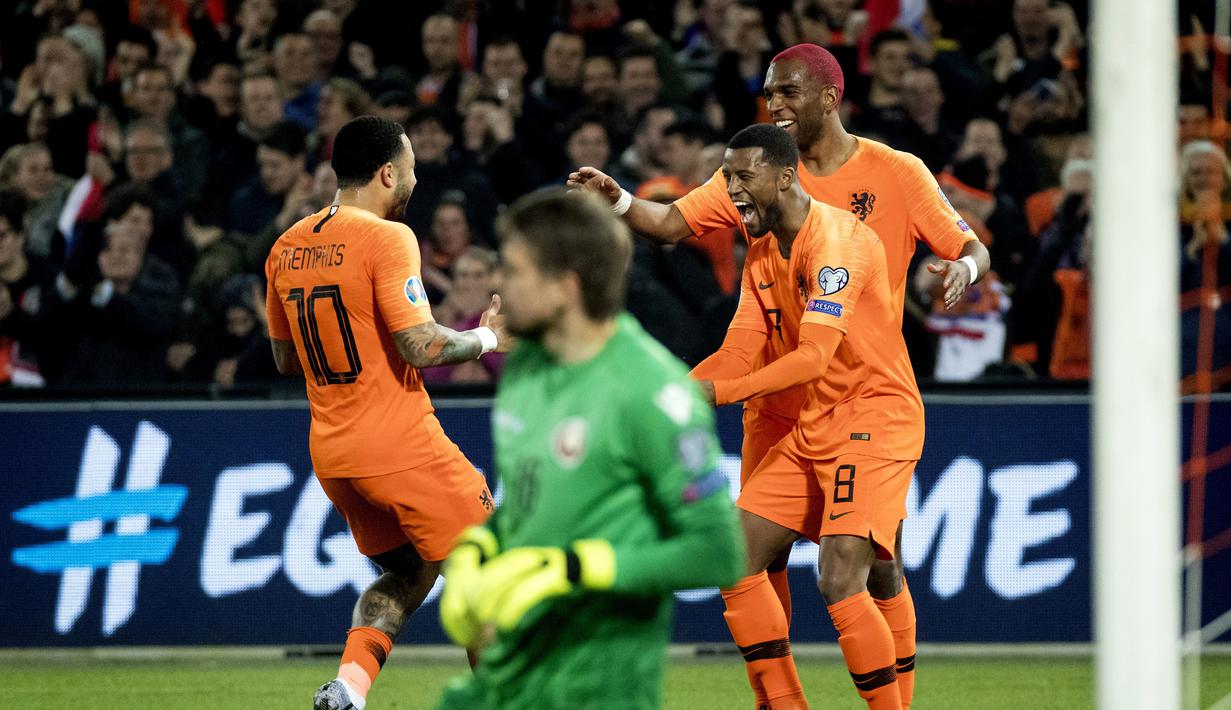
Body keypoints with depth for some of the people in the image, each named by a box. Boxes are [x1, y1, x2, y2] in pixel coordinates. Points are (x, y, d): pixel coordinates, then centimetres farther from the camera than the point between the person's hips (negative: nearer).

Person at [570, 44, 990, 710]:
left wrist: (963, 269, -23)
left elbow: (971, 248, 1)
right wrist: (617, 199, -19)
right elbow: (673, 223, 0)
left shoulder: (897, 174, -3)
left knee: (877, 557, -6)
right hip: (777, 399, 3)